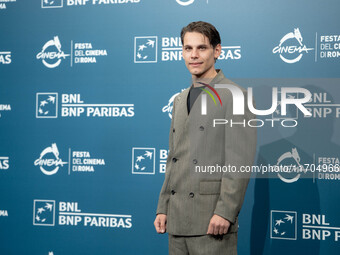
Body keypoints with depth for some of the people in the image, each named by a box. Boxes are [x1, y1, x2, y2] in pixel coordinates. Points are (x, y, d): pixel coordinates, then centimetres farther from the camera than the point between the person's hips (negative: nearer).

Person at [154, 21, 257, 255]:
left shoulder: (234, 95, -5)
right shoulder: (180, 100, 18)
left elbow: (240, 161, -12)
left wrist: (225, 211, -18)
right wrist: (163, 207, 13)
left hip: (213, 219, -7)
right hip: (178, 219, 7)